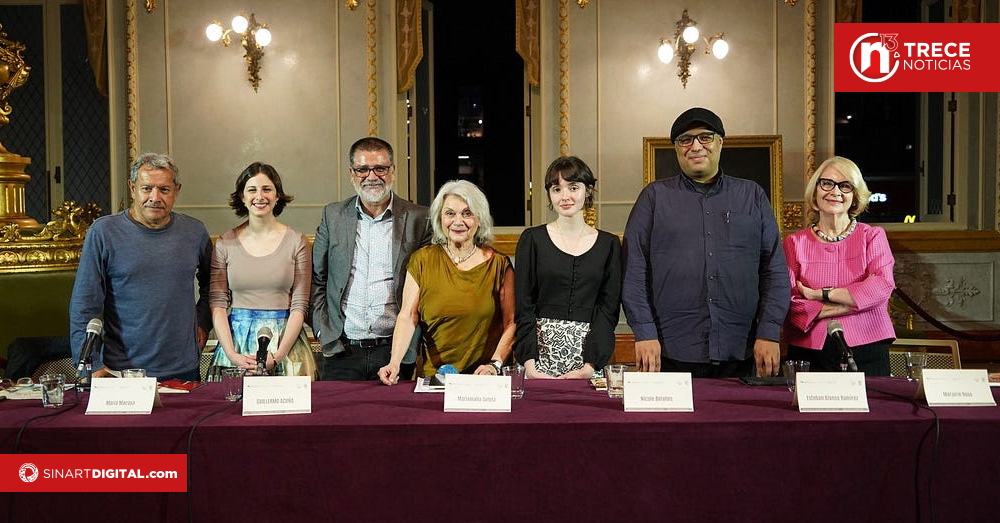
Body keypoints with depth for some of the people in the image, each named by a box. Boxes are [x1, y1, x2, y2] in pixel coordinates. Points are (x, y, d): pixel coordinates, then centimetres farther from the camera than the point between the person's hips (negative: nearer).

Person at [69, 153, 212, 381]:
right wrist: (92, 365, -11)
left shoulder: (194, 232, 4)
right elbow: (84, 305, -5)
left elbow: (211, 283, 22)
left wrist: (202, 322, 9)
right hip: (121, 371, -2)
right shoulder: (103, 232, -5)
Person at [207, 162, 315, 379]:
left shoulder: (297, 241, 0)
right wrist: (232, 354, -11)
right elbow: (217, 303, 1)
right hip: (235, 339, 1)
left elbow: (299, 305, -3)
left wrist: (279, 355, -13)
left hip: (284, 338, -1)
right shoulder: (225, 243, 4)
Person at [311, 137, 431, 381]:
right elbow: (317, 280, 11)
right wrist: (323, 333, 3)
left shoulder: (419, 219, 1)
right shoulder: (333, 215, 8)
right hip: (342, 352, 2)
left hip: (396, 353, -1)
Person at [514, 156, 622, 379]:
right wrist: (529, 361, -12)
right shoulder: (532, 239, 4)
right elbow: (523, 306, 0)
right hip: (541, 347, -1)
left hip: (590, 354, 1)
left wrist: (591, 364, -11)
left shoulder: (609, 244, 7)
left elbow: (609, 307, 1)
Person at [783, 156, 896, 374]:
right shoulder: (795, 242, 6)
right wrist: (856, 299, -10)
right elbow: (787, 302, -6)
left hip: (866, 352, 0)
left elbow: (883, 286, -9)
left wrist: (820, 294, -11)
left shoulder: (873, 236, 9)